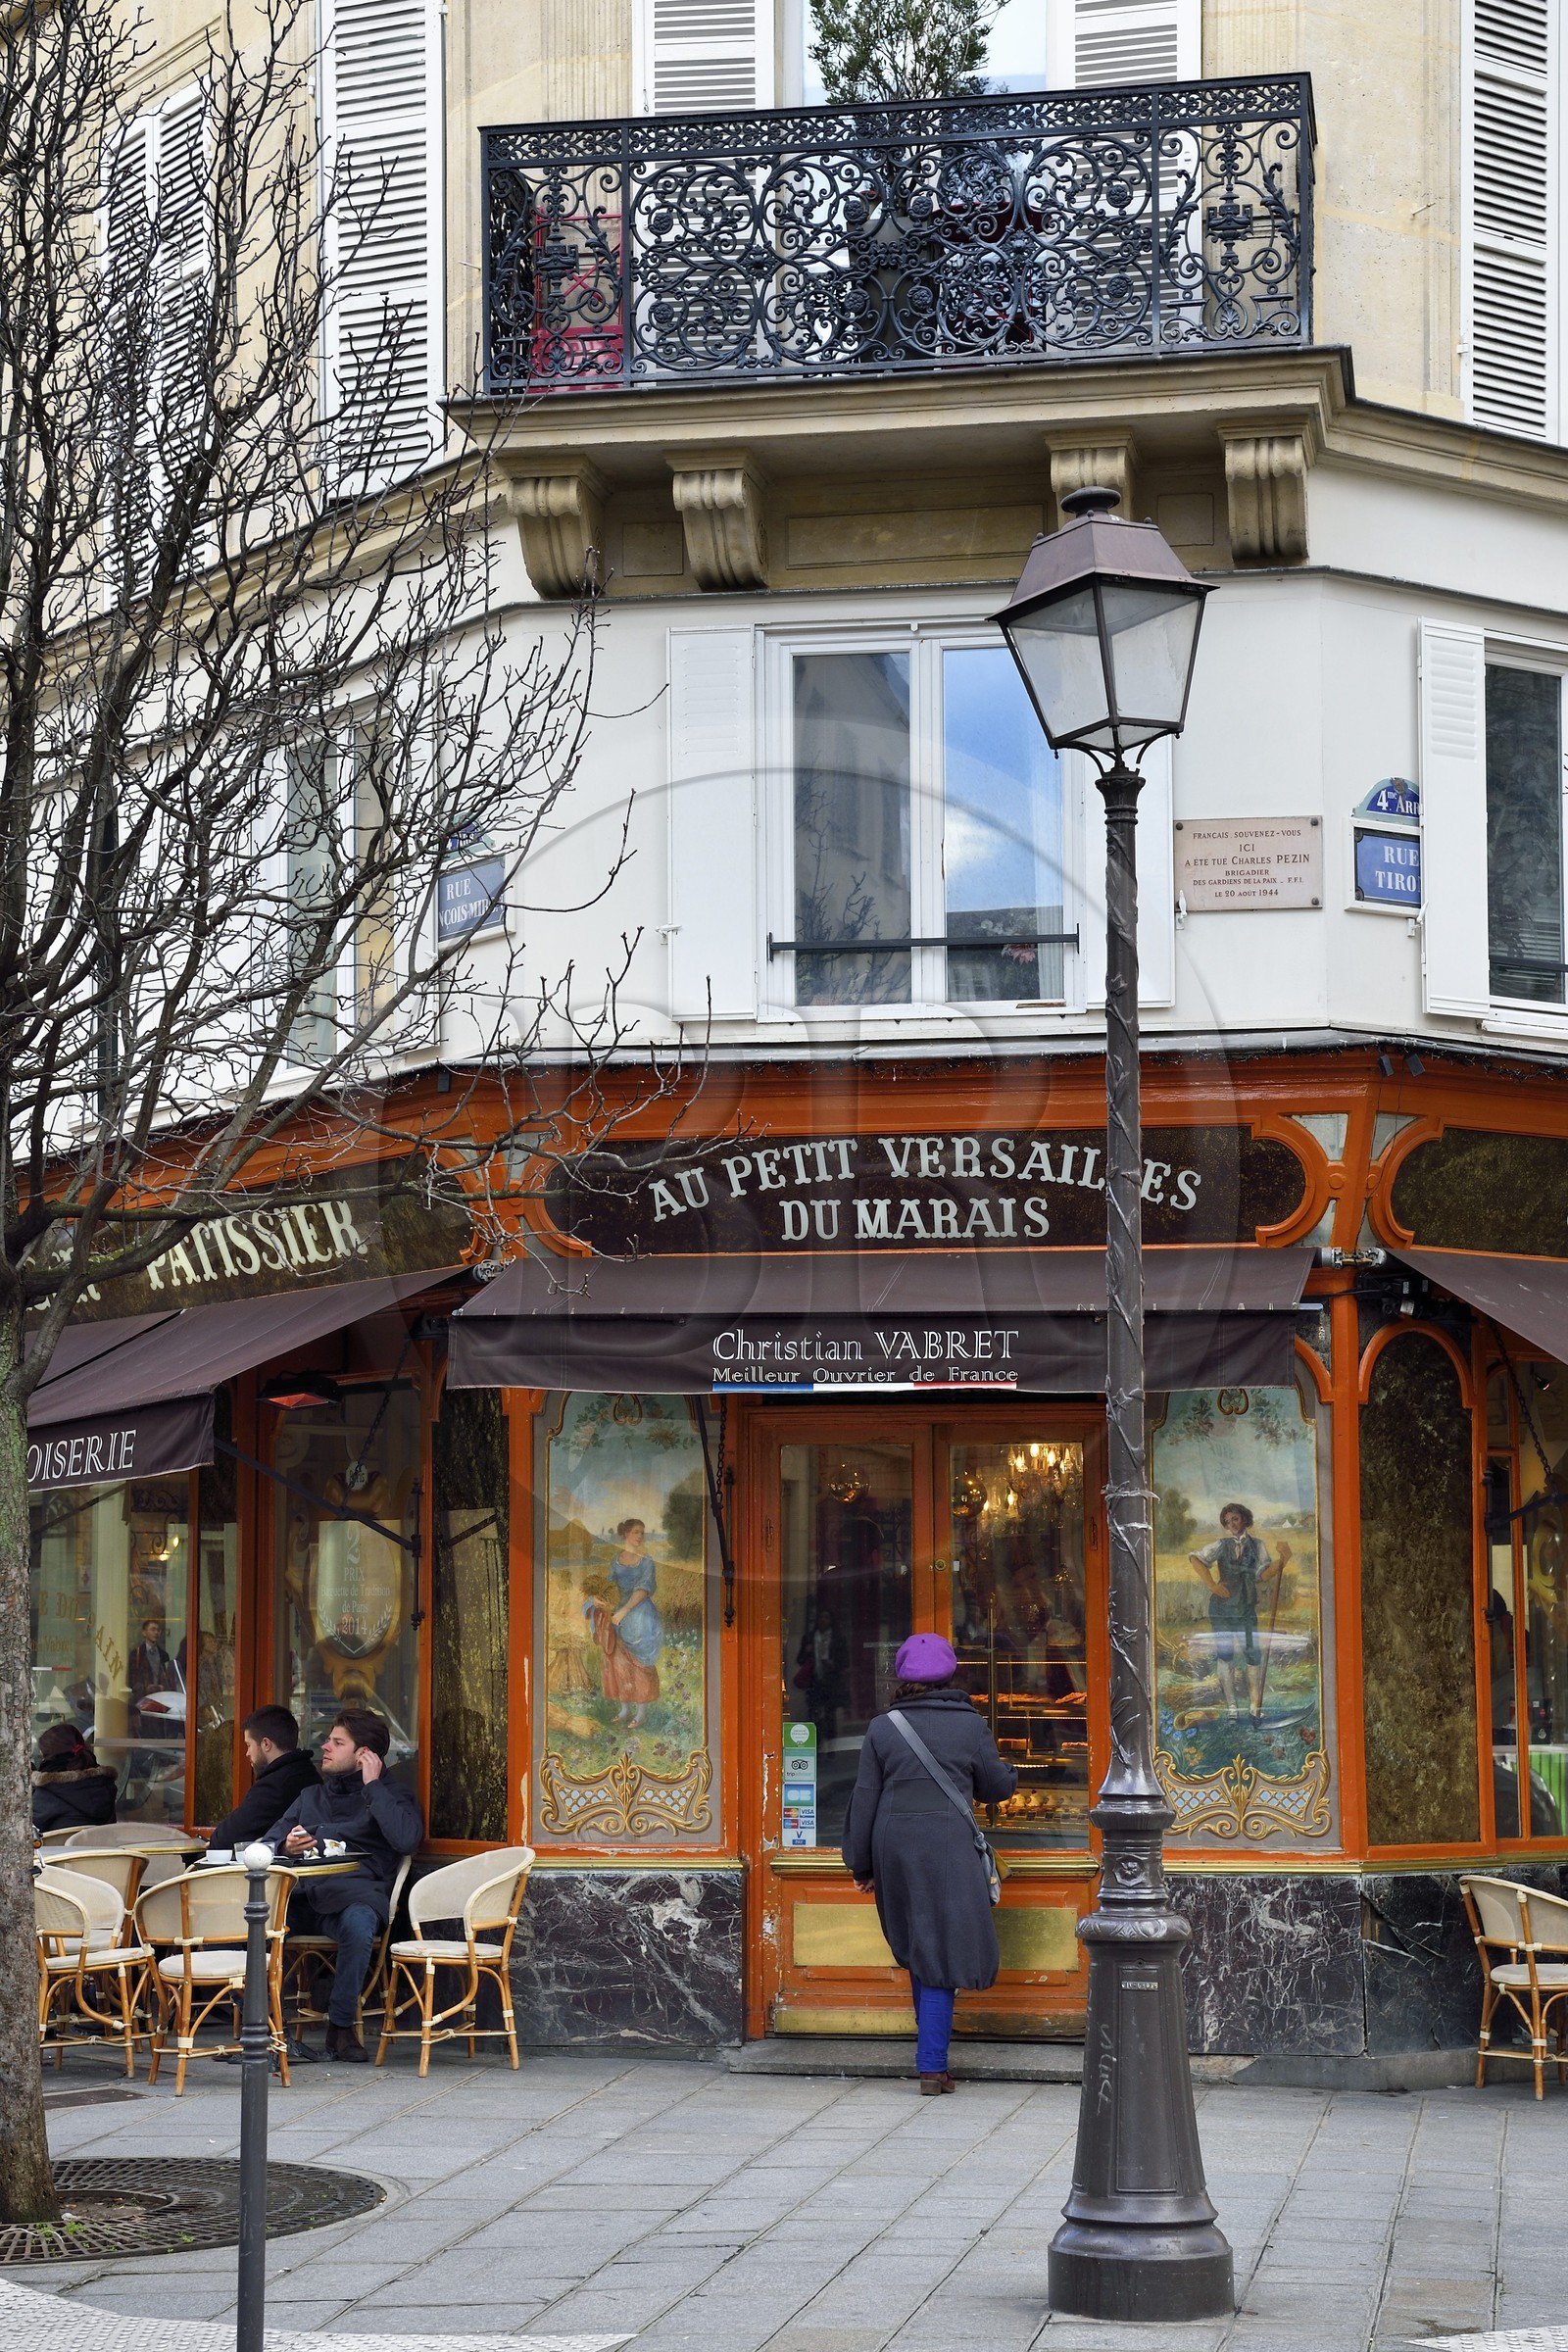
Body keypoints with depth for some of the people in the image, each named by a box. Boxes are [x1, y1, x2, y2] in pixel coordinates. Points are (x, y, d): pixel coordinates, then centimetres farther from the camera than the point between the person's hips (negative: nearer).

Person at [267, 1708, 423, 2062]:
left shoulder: (391, 1797, 16)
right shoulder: (311, 1796, 32)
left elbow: (406, 1839, -6)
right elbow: (269, 1843, 24)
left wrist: (372, 1786, -1)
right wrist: (285, 1847, -1)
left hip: (353, 1891, -4)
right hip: (299, 1893, 4)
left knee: (358, 1923, -40)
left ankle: (342, 2026, -22)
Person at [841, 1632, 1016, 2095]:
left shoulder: (882, 1729, 3)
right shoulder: (970, 1725, -1)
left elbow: (864, 1798, 5)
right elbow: (995, 1787, 9)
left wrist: (861, 1865, 12)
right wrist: (1011, 1775, 34)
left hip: (893, 1844, 3)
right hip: (948, 1843, -3)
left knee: (917, 1949, 18)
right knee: (940, 1951, -1)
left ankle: (931, 2054, 24)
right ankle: (931, 2066, -7)